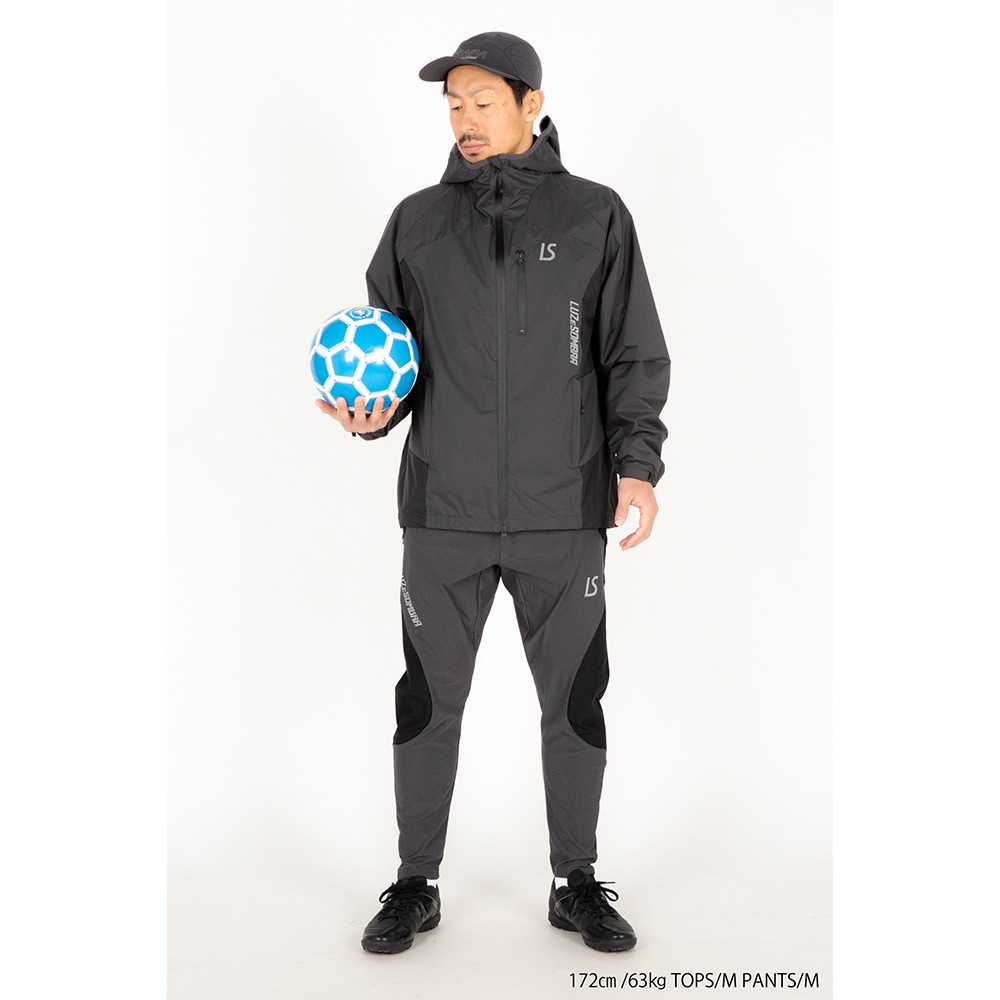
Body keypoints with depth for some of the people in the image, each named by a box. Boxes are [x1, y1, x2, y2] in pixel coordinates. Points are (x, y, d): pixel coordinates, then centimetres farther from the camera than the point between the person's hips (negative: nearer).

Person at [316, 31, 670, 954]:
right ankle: (417, 884, 24)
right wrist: (373, 414, -9)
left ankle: (577, 883, 26)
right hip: (444, 512, 1)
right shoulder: (418, 223, 8)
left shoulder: (595, 217, 4)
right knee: (428, 700, 7)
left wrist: (636, 462, -7)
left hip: (565, 515, -1)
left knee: (574, 701, 8)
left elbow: (635, 356, 4)